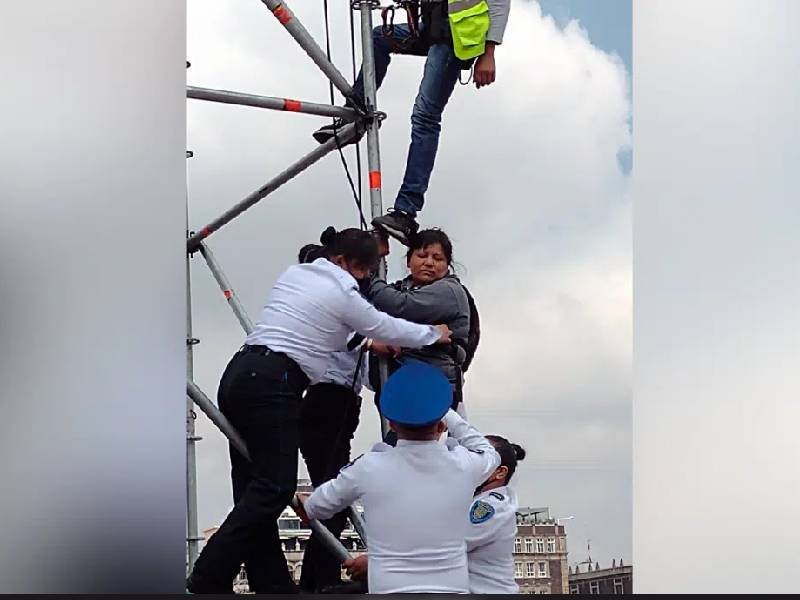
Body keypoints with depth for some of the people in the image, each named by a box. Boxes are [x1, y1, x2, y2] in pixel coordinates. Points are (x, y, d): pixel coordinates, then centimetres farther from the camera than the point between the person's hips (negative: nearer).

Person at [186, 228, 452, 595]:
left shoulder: (293, 274, 22)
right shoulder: (343, 295, -1)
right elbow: (387, 328, 12)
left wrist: (366, 343, 38)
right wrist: (433, 334, 28)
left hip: (238, 374, 10)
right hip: (272, 385, -10)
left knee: (254, 490, 4)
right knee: (274, 487, -13)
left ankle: (272, 585, 2)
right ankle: (206, 583, -21)